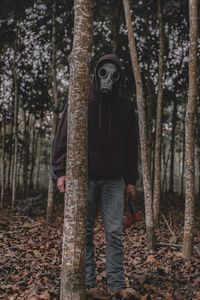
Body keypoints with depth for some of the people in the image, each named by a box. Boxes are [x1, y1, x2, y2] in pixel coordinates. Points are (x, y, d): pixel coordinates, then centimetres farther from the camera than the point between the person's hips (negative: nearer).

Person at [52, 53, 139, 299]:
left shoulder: (125, 106, 8)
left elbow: (131, 146, 11)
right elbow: (62, 138, 1)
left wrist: (131, 180, 8)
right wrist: (60, 171, -9)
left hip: (114, 180, 1)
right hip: (84, 177, -1)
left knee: (115, 233, 1)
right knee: (85, 232, 2)